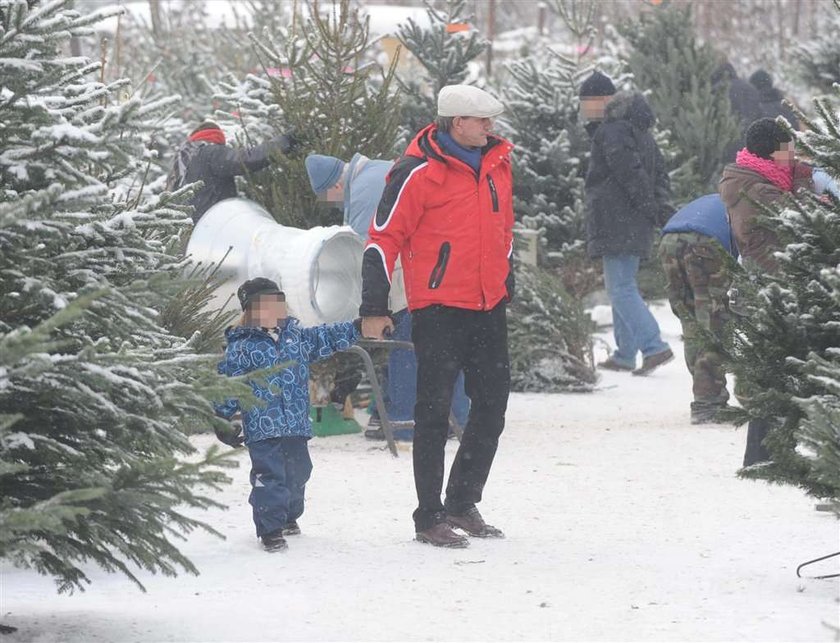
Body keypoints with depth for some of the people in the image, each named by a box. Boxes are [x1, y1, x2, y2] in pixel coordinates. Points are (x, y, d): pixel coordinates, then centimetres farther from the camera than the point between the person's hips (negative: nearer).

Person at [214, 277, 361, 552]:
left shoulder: (296, 336, 11)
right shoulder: (240, 347, -4)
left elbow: (324, 339, 22)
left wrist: (356, 328, 14)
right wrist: (223, 419, -6)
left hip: (297, 425, 6)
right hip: (262, 427, -6)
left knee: (297, 472, 16)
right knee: (269, 476, -11)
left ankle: (289, 516, 37)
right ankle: (270, 528, -5)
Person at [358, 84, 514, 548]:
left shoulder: (496, 162, 8)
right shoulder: (420, 172, -14)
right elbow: (383, 238, -11)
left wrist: (506, 283, 26)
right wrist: (373, 309, -12)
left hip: (488, 306, 7)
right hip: (439, 308, -7)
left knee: (492, 406, 11)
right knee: (435, 413, -1)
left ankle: (463, 502, 25)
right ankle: (429, 518, 6)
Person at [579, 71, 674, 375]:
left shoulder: (610, 132, -14)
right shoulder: (639, 130, 18)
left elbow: (631, 171, -21)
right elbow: (660, 172, 20)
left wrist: (649, 207, -14)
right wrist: (660, 206, 12)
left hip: (616, 223, -10)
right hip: (638, 225, 10)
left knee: (621, 289, -11)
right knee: (623, 286, 17)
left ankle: (654, 347, -20)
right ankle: (624, 354, 20)